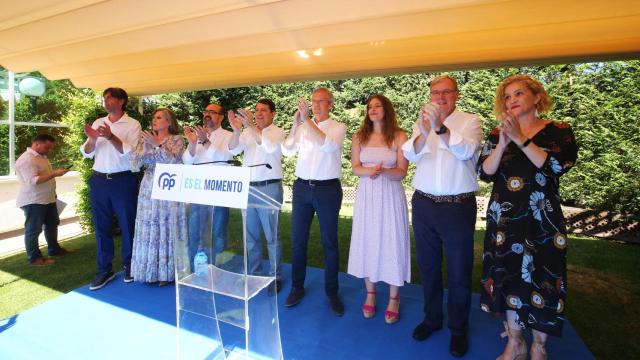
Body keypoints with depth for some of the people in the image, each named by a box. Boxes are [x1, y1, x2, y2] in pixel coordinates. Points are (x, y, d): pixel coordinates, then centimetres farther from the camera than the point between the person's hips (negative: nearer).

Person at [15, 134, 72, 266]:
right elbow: (33, 181, -28)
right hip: (33, 201, -10)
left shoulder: (41, 156, 13)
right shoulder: (27, 159, -18)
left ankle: (54, 249, 34)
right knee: (33, 230, 1)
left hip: (48, 199, 10)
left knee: (52, 225, 19)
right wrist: (55, 174, -30)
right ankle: (34, 258, 10)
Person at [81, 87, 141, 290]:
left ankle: (129, 265, 23)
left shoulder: (132, 124, -3)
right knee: (101, 226, 9)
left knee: (127, 224, 6)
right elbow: (86, 153, 5)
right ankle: (104, 270, 21)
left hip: (123, 181, -4)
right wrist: (92, 140, -14)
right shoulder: (98, 123, 11)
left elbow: (130, 152, -15)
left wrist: (111, 137, -27)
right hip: (99, 181, 5)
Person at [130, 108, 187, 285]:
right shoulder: (146, 139, 14)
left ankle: (167, 272, 11)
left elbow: (172, 161, -13)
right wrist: (146, 148, -9)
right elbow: (135, 162, 6)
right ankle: (150, 270, 20)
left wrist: (157, 145, -17)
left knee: (167, 228, 0)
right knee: (148, 229, 6)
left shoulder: (177, 140, 1)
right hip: (148, 188, 5)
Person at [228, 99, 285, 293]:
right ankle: (253, 273, 27)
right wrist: (236, 130, -20)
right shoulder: (248, 132, 11)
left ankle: (275, 277, 14)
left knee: (271, 236, 1)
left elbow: (270, 147, -20)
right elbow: (233, 149, -2)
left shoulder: (277, 132, 0)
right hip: (248, 187, 5)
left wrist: (251, 126, -26)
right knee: (250, 235, 12)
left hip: (269, 188, -5)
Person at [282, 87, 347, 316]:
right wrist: (296, 124, -12)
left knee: (329, 242, 8)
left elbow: (328, 145, -22)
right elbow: (287, 151, -2)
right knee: (298, 240, 11)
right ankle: (297, 287, 30)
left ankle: (332, 293, 24)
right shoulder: (303, 127, 7)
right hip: (302, 187, 3)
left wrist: (307, 120, -23)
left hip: (328, 189, -3)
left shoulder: (338, 127, -1)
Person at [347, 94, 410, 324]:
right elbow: (355, 167, 2)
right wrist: (370, 170, -19)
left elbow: (401, 172, -5)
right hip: (366, 195, 3)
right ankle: (370, 293, 26)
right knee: (367, 242, 9)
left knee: (391, 242, 3)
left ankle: (394, 298, 20)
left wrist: (382, 171, -24)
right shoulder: (360, 136, 8)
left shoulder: (399, 137, -2)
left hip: (390, 195, -3)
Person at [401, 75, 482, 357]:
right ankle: (431, 318, 36)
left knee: (459, 272, 9)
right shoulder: (422, 122, 9)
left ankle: (458, 329, 29)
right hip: (424, 204, 3)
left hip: (458, 206, -3)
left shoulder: (470, 121, 0)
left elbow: (466, 151, -18)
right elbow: (411, 154, -7)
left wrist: (440, 126, -31)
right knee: (428, 267, 16)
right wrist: (425, 131, -27)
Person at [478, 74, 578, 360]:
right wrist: (502, 144, -17)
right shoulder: (497, 134, 6)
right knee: (509, 277, 9)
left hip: (542, 222, -2)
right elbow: (485, 173, -4)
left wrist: (520, 139, -19)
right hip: (504, 221, 3)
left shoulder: (558, 131, 1)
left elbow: (557, 166, -16)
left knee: (541, 280, 5)